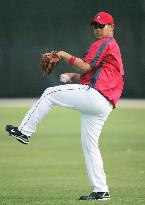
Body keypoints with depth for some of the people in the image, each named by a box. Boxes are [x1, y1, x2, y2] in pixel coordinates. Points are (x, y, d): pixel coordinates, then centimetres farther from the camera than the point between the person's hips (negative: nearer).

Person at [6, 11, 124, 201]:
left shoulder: (103, 44, 0)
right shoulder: (113, 46, 31)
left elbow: (86, 67, -11)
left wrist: (66, 56, -1)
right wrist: (75, 76, 19)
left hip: (93, 94, -10)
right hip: (103, 106, 10)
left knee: (50, 94, -3)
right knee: (89, 146, 10)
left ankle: (24, 131, -3)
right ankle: (101, 191, 7)